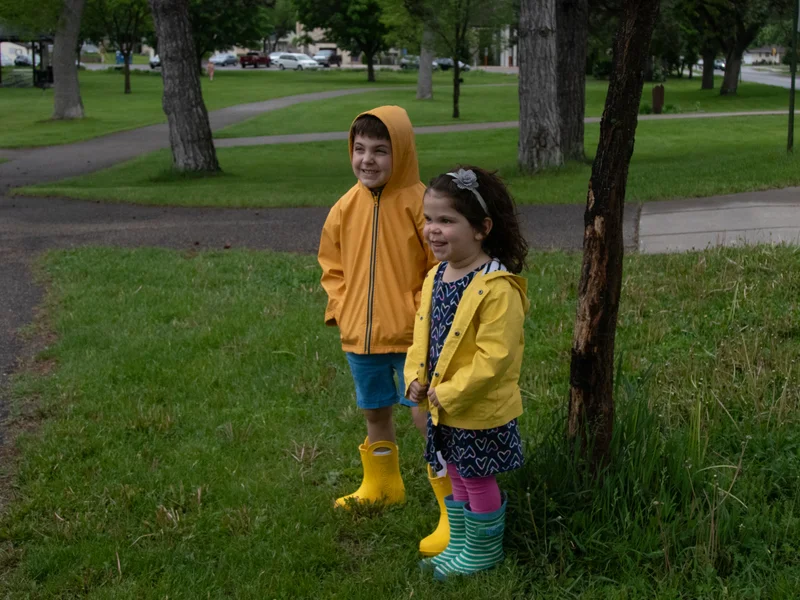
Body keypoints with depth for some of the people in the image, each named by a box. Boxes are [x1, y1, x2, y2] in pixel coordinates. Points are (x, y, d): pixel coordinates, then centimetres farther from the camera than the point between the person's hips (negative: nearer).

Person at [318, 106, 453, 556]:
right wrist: (341, 309, 4)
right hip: (360, 336, 6)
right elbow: (332, 263, 15)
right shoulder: (347, 207, 3)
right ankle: (381, 485, 45)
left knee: (426, 418, -7)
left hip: (409, 337, -6)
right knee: (375, 413, 21)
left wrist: (422, 313, -14)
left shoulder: (419, 202, -14)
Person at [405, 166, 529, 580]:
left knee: (478, 480, 8)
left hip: (479, 409, -8)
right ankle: (459, 546, 38)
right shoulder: (436, 276, 2)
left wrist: (450, 393, -23)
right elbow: (423, 334, 13)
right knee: (456, 475, 21)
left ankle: (482, 552, 27)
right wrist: (416, 377, 0)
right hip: (442, 406, 8)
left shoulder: (497, 289, -25)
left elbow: (493, 356, -27)